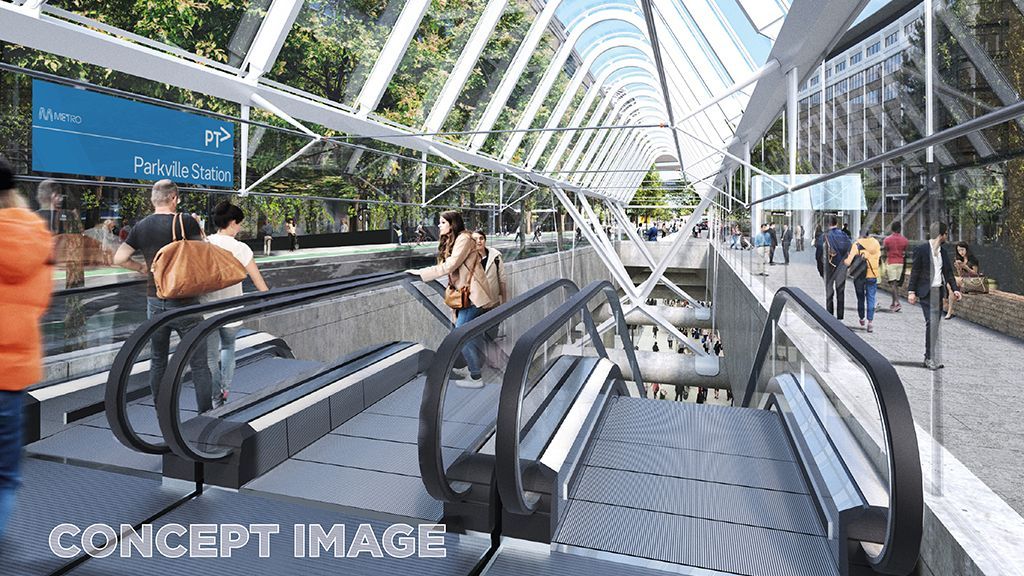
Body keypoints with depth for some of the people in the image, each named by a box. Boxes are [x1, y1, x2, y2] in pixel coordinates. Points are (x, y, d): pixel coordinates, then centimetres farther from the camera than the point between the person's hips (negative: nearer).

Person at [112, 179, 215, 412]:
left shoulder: (141, 226, 4)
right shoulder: (187, 221, -11)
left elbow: (119, 259, 4)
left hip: (155, 301, 5)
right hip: (184, 301, -5)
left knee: (158, 360, 17)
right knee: (198, 363, 1)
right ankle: (206, 414, 3)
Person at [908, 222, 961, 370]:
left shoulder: (943, 251, 14)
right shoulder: (921, 250, -6)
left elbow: (948, 272, 17)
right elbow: (915, 272, -6)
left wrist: (955, 289, 6)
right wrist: (911, 291, -11)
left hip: (939, 291, 7)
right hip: (926, 292, -7)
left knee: (935, 324, 7)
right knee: (931, 322, -14)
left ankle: (930, 357, 13)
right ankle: (929, 358, -8)